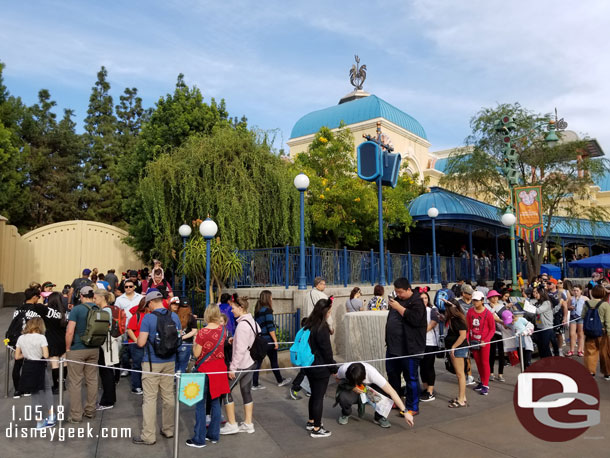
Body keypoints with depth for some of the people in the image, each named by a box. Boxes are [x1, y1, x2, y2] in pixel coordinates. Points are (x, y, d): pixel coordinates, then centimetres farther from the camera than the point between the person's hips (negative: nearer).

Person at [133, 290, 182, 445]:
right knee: (168, 396, 13)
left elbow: (141, 343, -15)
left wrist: (139, 338, 6)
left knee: (150, 398, 1)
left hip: (152, 363, -5)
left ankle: (148, 436, 6)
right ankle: (168, 430, 25)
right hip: (170, 362, 5)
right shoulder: (174, 316, 2)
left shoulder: (148, 318, -13)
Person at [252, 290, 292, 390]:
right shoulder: (267, 310, -13)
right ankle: (280, 381, 22)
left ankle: (255, 384, 10)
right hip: (268, 340, -7)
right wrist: (275, 340, -14)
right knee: (274, 362, 8)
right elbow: (270, 327, -18)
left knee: (258, 362, 9)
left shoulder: (257, 310, 10)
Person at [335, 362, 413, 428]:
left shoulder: (372, 373, -37)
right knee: (343, 397, -36)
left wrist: (405, 412, -35)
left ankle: (378, 417, -3)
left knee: (386, 393, -32)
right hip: (351, 389, 0)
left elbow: (392, 392, -34)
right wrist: (352, 387, -25)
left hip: (369, 388, 0)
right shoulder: (343, 370, -33)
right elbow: (337, 378, -8)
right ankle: (345, 414, 1)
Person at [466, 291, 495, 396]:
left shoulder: (488, 314, -11)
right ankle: (482, 382, 26)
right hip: (473, 341, 4)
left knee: (485, 362, 1)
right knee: (478, 362, 12)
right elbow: (467, 326, 5)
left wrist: (485, 341, -14)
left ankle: (485, 385, 8)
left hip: (484, 342, -4)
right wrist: (467, 339, -1)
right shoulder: (470, 311, 1)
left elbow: (492, 329, -6)